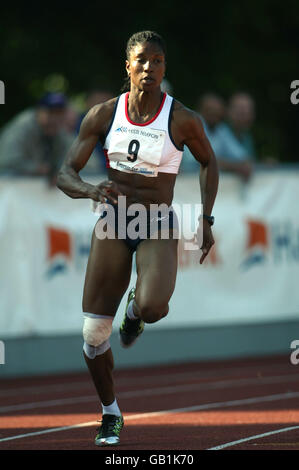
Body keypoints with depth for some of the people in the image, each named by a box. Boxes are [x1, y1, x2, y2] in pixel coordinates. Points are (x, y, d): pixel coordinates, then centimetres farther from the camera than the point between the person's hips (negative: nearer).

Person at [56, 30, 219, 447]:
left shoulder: (182, 120, -9)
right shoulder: (104, 115, -4)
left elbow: (209, 162, 10)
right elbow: (65, 175, -3)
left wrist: (206, 219, 5)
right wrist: (91, 190, -25)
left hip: (159, 228, -2)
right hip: (113, 224, 2)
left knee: (152, 307, -31)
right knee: (93, 333, -4)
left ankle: (136, 307, 10)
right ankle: (110, 413, 21)